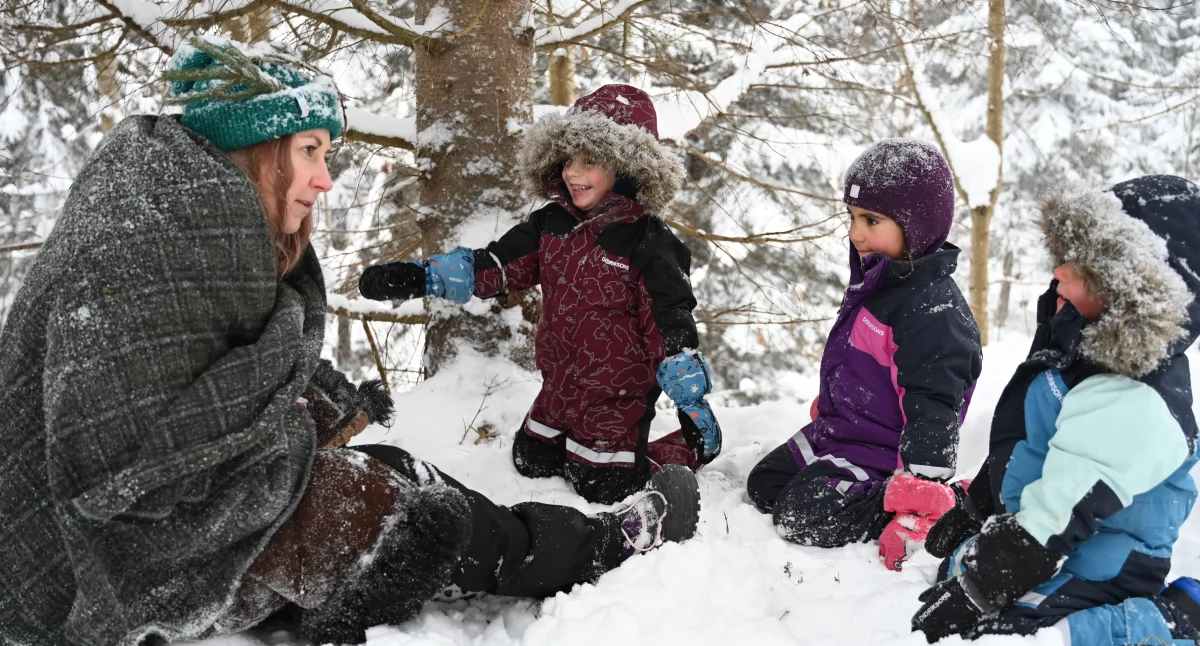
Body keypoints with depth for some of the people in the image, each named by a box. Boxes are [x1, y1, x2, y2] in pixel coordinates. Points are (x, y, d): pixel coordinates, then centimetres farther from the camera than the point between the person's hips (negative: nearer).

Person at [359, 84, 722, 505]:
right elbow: (489, 266, -2)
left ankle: (685, 452, 23)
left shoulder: (645, 241, -19)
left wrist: (694, 403, -16)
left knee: (605, 489, 0)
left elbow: (671, 323, -18)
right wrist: (416, 278, -13)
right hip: (559, 387, 7)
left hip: (618, 395, -7)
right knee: (531, 463, 19)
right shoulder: (551, 224, -2)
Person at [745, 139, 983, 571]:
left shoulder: (933, 308, -26)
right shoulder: (874, 280, 5)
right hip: (839, 431, 10)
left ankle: (947, 504, -12)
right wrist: (828, 406, 31)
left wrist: (918, 499, -33)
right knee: (764, 485, 18)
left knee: (804, 517, -22)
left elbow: (933, 408, -29)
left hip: (882, 451, -10)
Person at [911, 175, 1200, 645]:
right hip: (1036, 554, 10)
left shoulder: (1133, 401, -29)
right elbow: (1011, 455, 15)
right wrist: (967, 513, 20)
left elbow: (1055, 519, -28)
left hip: (1085, 585, -10)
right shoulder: (1088, 348, 3)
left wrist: (965, 597, -23)